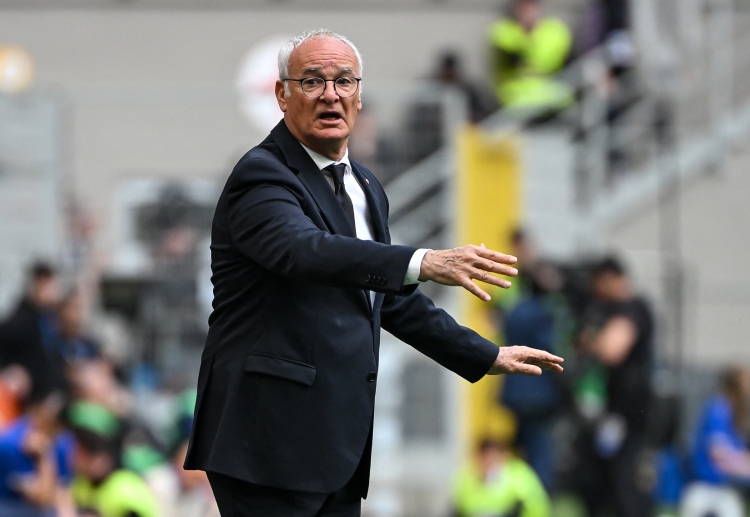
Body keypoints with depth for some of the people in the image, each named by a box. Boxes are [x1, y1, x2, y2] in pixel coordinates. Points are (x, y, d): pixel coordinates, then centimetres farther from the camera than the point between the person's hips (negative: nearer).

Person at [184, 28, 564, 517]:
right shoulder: (263, 175, -10)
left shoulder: (366, 188, 20)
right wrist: (425, 262, -43)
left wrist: (486, 356, 32)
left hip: (339, 446, 9)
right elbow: (307, 252, -31)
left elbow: (394, 298, 32)